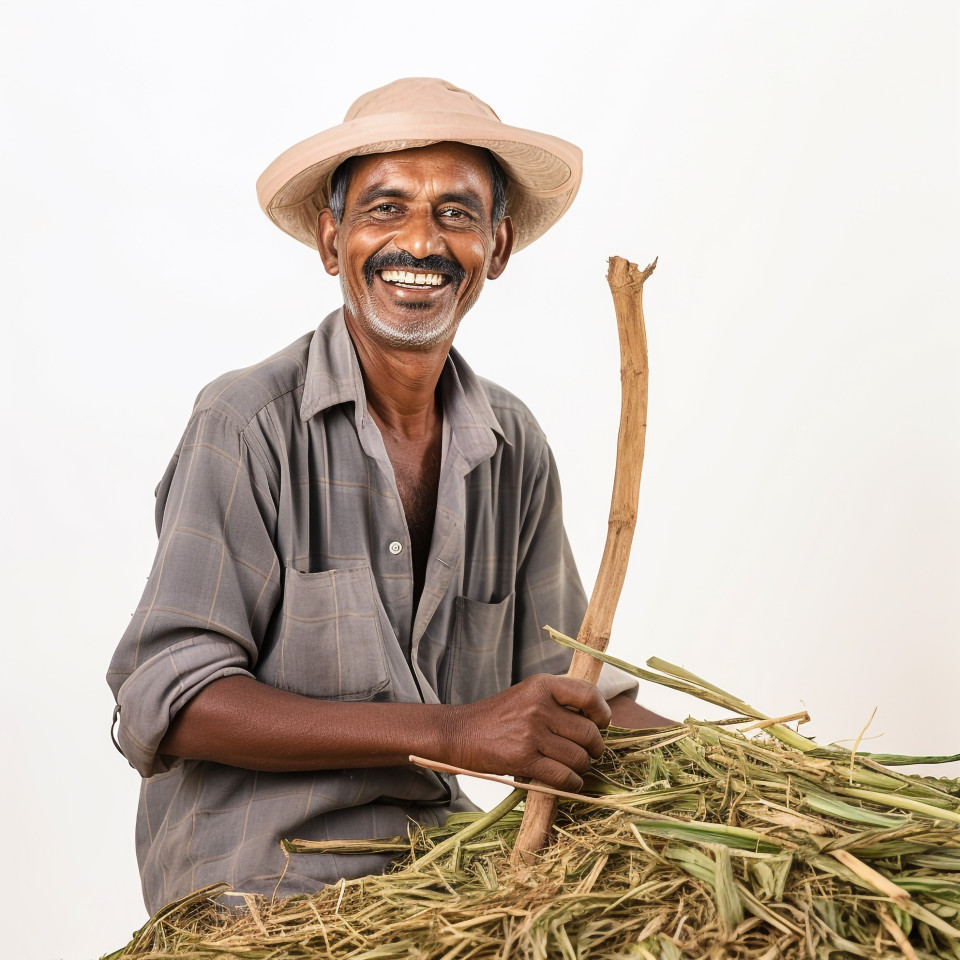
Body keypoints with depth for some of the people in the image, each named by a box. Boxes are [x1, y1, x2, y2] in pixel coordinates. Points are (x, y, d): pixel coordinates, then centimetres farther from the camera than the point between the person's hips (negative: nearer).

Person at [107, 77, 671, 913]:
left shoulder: (515, 446, 7)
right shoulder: (246, 424, -10)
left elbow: (564, 679, 12)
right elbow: (164, 704, -16)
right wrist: (451, 733, -23)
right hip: (254, 895, -4)